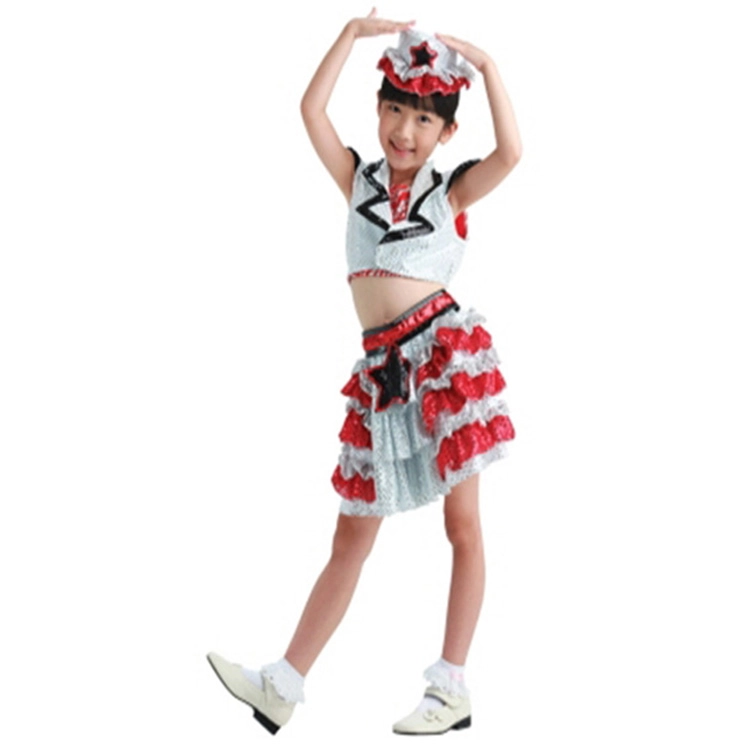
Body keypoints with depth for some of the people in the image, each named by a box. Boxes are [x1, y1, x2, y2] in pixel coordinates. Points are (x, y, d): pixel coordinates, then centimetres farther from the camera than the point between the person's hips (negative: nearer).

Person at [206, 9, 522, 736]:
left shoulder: (452, 191, 3)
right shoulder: (359, 180, 13)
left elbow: (510, 152, -15)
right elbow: (312, 112, 2)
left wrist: (488, 68, -10)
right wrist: (352, 34, 2)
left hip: (444, 350, -3)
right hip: (382, 369, 4)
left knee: (462, 525, 1)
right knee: (351, 536, 8)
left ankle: (451, 688, 7)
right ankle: (283, 684, 7)